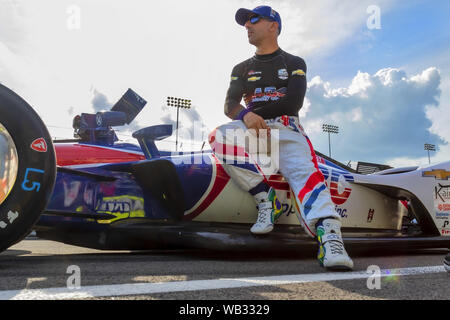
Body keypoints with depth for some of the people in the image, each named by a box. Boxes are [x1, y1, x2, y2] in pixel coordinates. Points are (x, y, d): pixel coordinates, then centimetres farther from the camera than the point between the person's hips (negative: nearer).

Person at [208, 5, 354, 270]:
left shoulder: (294, 64, 17)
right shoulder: (241, 69, 25)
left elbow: (294, 101, -2)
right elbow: (230, 106, 8)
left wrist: (256, 111, -4)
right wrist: (246, 115, -16)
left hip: (286, 129, -2)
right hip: (251, 130, 3)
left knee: (305, 172, -31)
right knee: (219, 137, -29)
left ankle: (329, 236, -49)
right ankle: (265, 197, -25)